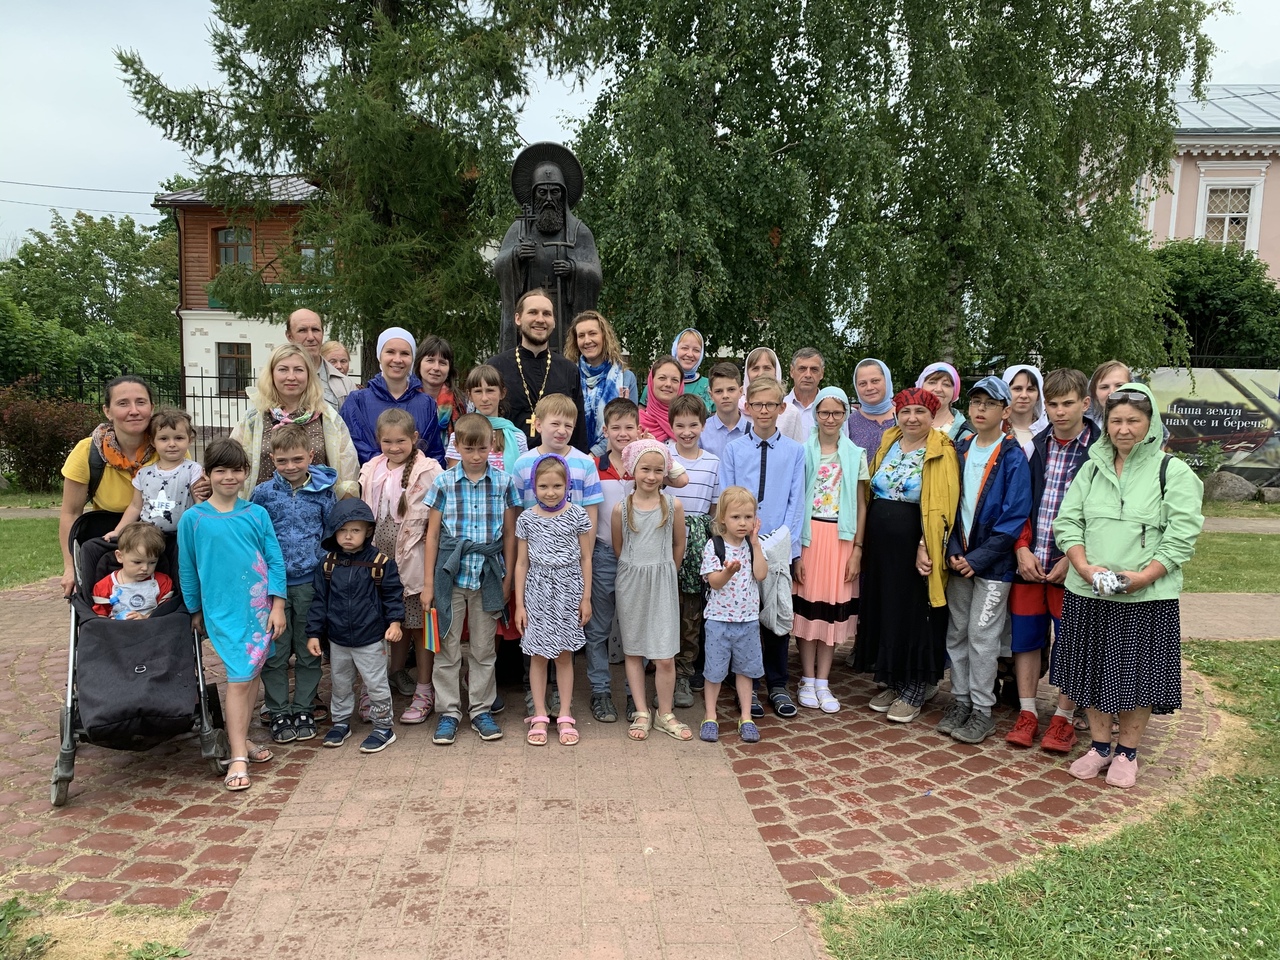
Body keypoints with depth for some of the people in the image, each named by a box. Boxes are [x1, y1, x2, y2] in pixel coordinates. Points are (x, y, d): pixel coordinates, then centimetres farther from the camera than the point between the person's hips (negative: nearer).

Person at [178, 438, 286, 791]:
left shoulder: (256, 514, 2)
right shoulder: (193, 518, -1)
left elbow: (275, 560, 3)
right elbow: (187, 569, 7)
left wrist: (277, 605, -2)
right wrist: (195, 611, 11)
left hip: (260, 606, 3)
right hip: (222, 610, -2)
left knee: (253, 673, 10)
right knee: (239, 678, -7)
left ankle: (239, 739, 26)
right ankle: (238, 757, -1)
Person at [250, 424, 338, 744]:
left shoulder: (324, 493, -1)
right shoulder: (262, 494, 0)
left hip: (311, 583, 0)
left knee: (309, 651, 10)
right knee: (275, 653, 8)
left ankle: (303, 709, 23)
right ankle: (278, 712, 21)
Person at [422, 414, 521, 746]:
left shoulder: (504, 483, 0)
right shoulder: (443, 483, -1)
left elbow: (510, 534, 5)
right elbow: (432, 534, 2)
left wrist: (508, 578, 2)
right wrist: (428, 582, 0)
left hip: (488, 575, 0)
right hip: (450, 573, 0)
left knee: (483, 648, 10)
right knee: (447, 648, 6)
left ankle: (481, 710, 23)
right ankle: (449, 712, 19)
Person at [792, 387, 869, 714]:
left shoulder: (856, 454, 6)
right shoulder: (803, 451, -1)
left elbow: (861, 505, 7)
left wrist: (857, 548, 0)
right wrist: (795, 549, -8)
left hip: (841, 537, 2)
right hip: (808, 534, -2)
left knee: (833, 608, 5)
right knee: (807, 604, 1)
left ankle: (823, 682, 15)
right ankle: (807, 680, 14)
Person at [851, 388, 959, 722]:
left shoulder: (941, 453, -8)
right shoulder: (888, 445, 10)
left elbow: (940, 506, -14)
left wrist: (924, 548, -21)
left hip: (914, 546, -6)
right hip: (880, 543, 6)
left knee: (914, 614, 3)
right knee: (883, 611, 12)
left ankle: (914, 691, 16)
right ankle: (893, 683, 26)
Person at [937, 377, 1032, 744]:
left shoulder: (1013, 457, -8)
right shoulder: (959, 451, 7)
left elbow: (1015, 516, -12)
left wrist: (978, 558, -15)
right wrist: (953, 551, -4)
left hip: (993, 562, -5)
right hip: (958, 559, 5)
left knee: (982, 636, -1)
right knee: (956, 632, 11)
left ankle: (982, 710, 12)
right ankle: (960, 700, 23)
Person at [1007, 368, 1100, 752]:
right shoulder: (1036, 446, 6)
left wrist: (1073, 558, -13)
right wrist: (1022, 548, -5)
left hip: (1070, 564, -3)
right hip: (1029, 560, 4)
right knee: (1026, 635, 8)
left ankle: (1064, 718, 20)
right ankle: (1027, 713, 20)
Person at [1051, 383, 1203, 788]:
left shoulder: (1174, 473, -3)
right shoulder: (1092, 469, 9)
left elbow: (1181, 537, -9)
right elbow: (1067, 522, 4)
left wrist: (1143, 577, -19)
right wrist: (1085, 566, -12)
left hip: (1147, 597, -3)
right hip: (1087, 593, 4)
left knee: (1138, 675, 6)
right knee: (1094, 670, 11)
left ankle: (1127, 753, 23)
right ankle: (1099, 746, 28)